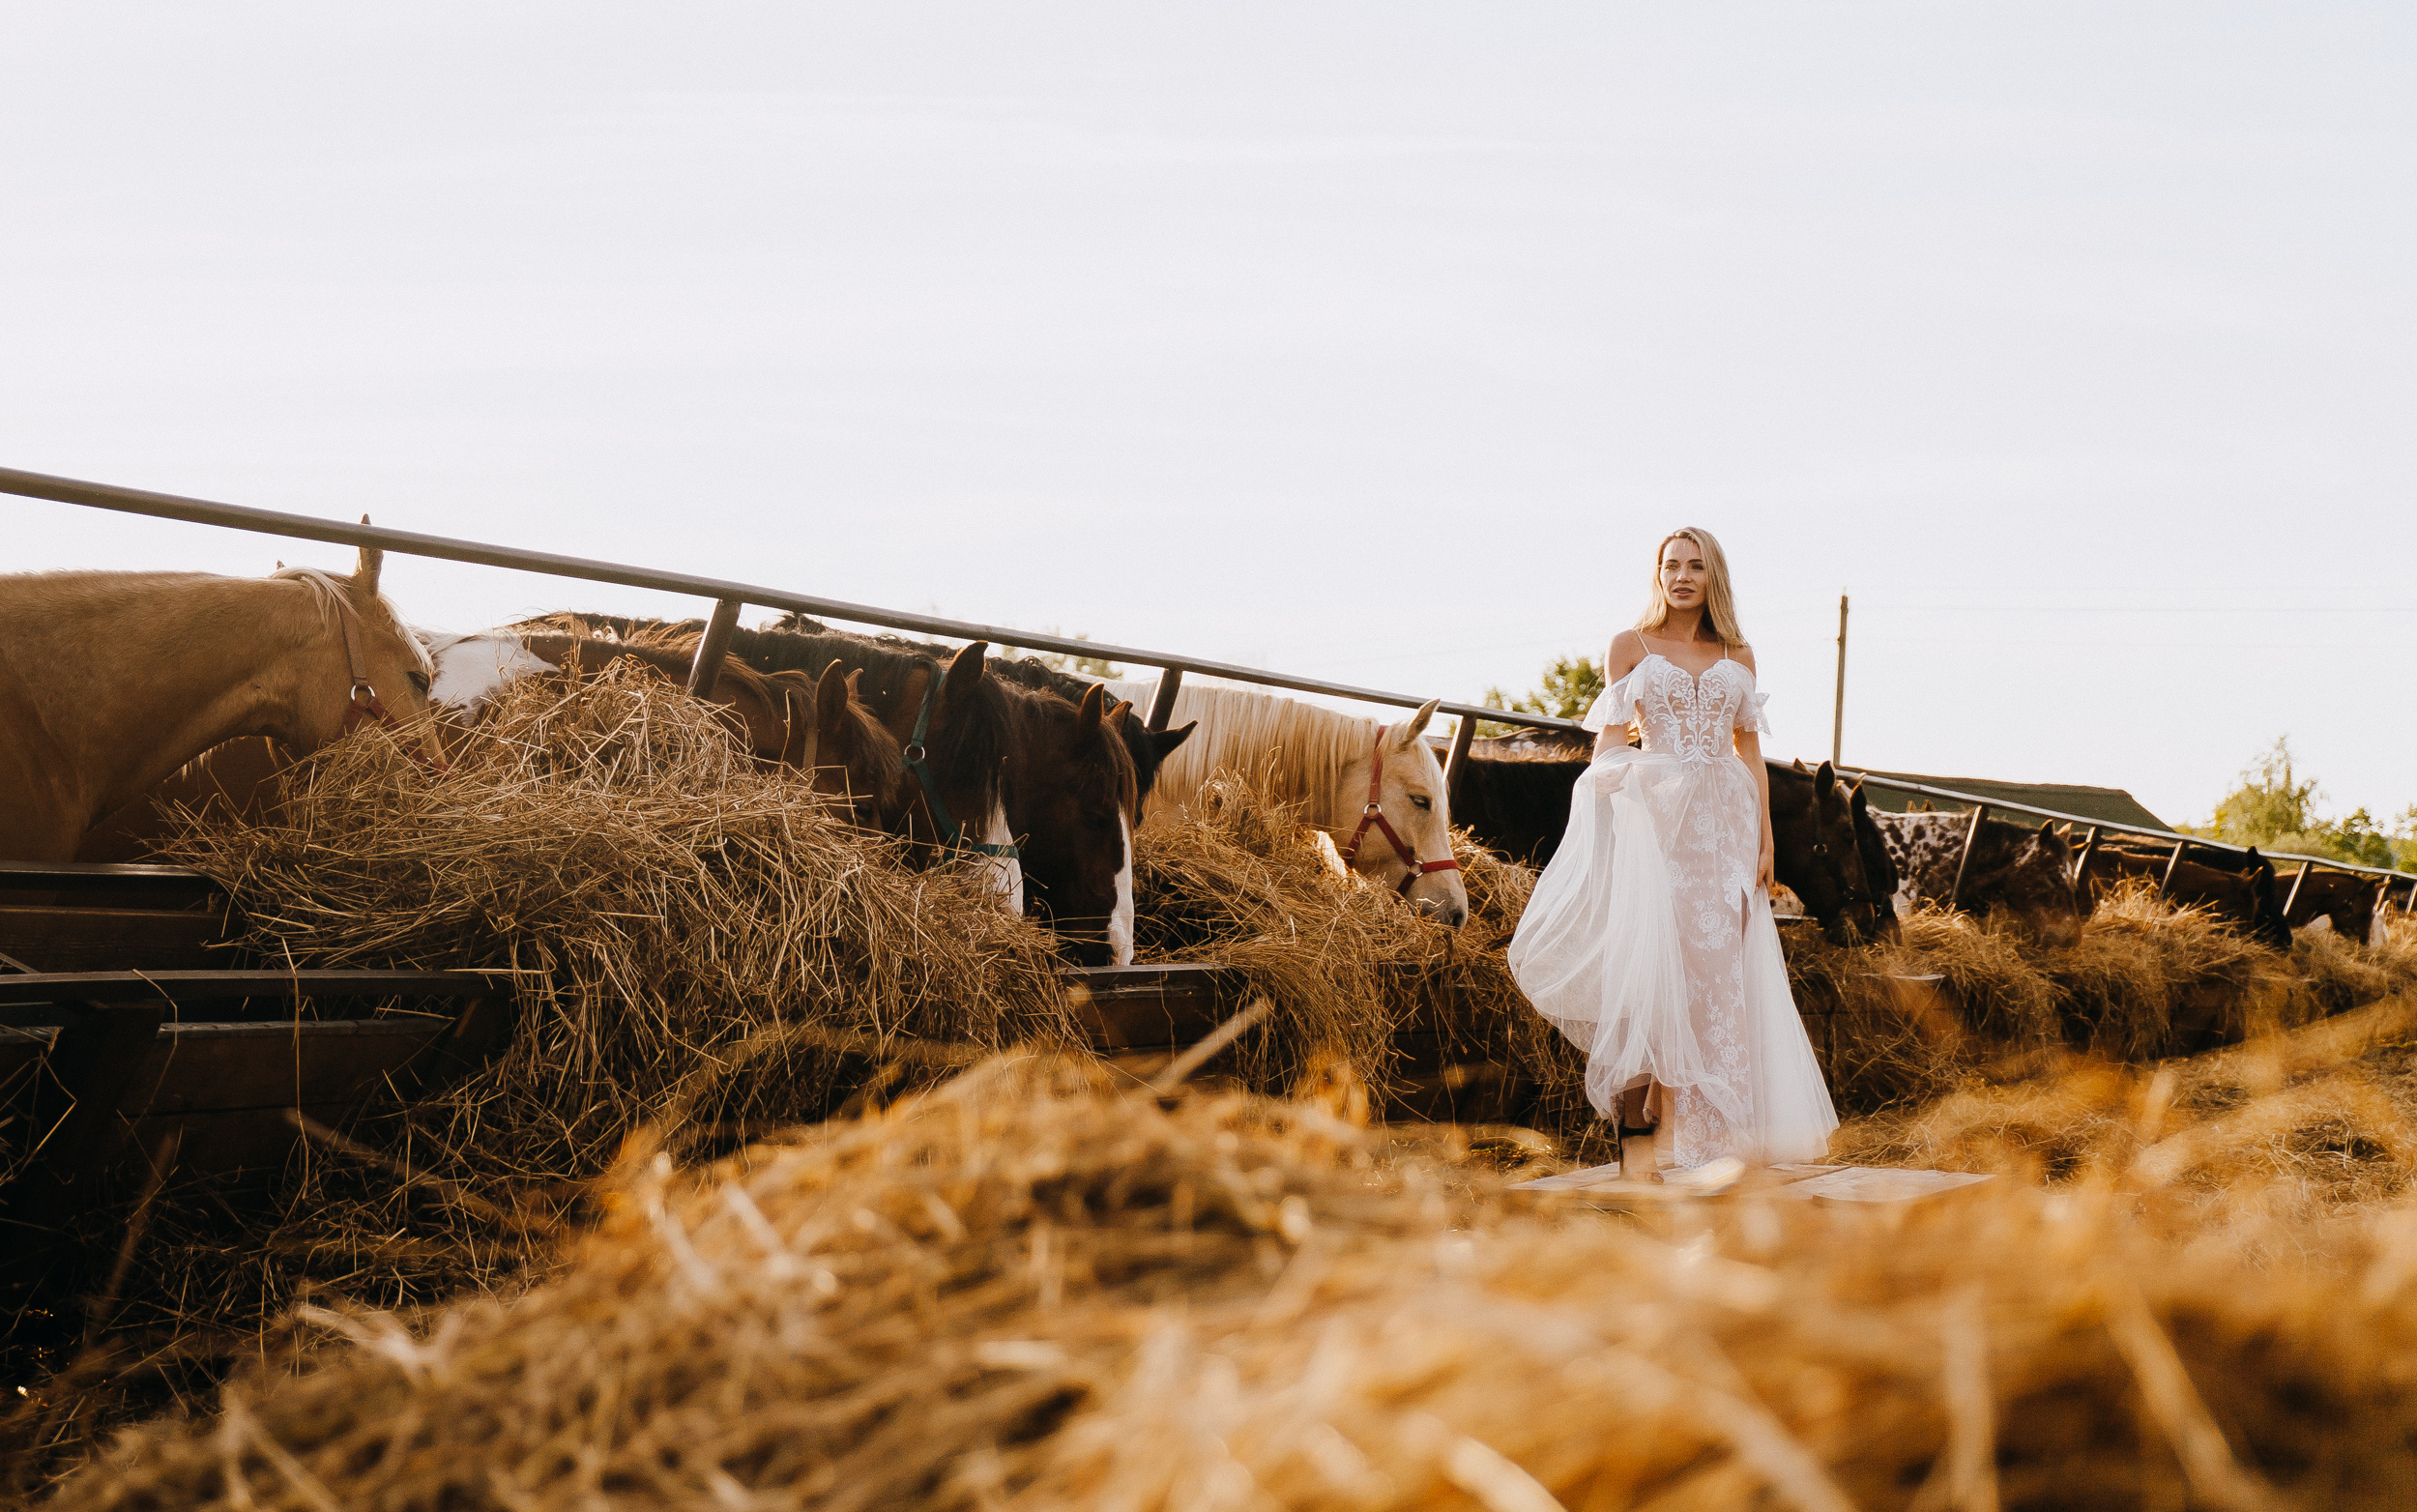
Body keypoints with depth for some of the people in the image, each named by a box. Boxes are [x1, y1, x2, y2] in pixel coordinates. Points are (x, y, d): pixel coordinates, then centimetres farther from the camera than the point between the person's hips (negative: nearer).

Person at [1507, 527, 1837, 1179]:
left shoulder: (1737, 655, 13)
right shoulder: (1630, 647, 5)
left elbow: (1749, 749, 13)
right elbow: (1608, 743, 3)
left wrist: (1765, 838, 6)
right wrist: (1606, 826, -9)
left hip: (1725, 819, 3)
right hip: (1653, 814, -3)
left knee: (1715, 969, 0)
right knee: (1645, 963, -9)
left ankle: (1677, 1120, 8)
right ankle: (1635, 1131, -5)